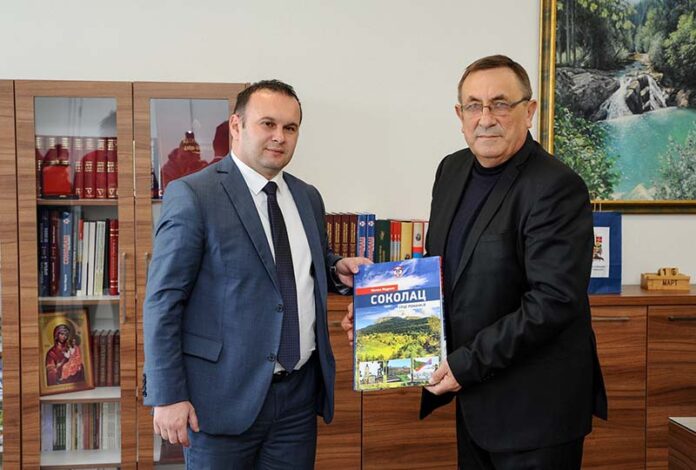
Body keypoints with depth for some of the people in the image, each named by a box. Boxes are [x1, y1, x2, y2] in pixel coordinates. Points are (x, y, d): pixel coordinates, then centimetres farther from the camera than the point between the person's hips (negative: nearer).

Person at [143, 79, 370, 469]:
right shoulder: (192, 195, -10)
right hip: (224, 395, -5)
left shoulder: (308, 197, 9)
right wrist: (168, 396, -13)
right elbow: (163, 301, -11)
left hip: (300, 392, 6)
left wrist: (337, 269, 0)